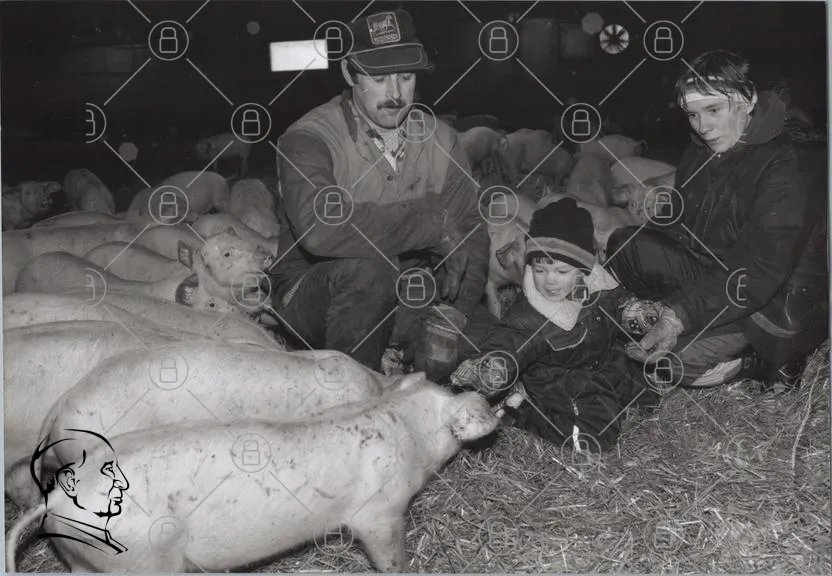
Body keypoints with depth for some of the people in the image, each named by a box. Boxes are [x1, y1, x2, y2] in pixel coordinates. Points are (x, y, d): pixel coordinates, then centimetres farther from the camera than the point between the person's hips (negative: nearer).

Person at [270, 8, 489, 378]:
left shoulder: (439, 139, 4)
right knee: (367, 271, -34)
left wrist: (456, 310, -20)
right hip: (311, 290, -5)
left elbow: (470, 231, -2)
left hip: (407, 305, 5)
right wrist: (430, 220, -28)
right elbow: (319, 229, -34)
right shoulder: (308, 139, -15)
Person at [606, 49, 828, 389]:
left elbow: (760, 272, -30)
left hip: (777, 307, -8)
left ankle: (771, 361, -5)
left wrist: (679, 315, -37)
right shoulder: (700, 154, 4)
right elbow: (674, 228, 8)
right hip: (715, 277, 8)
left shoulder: (788, 166, -22)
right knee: (624, 244, -10)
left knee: (666, 357, -24)